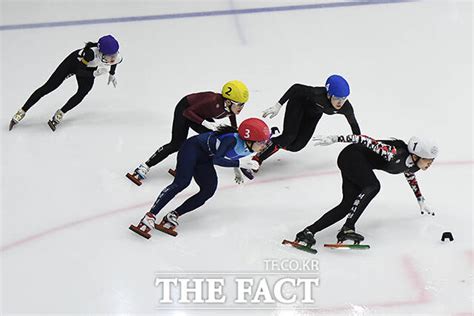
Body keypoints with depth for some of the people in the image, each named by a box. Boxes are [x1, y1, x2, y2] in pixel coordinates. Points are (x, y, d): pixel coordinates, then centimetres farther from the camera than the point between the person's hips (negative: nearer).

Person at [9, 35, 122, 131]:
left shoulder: (116, 56, -29)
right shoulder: (91, 52, -44)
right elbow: (79, 72, -32)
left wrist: (112, 74, 8)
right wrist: (95, 73, -43)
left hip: (89, 68, 4)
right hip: (75, 61, -4)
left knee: (83, 92, -19)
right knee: (49, 87, -3)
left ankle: (59, 114, -1)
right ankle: (22, 112, 5)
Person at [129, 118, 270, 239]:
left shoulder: (247, 149, -6)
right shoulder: (233, 140, -31)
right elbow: (217, 159, -38)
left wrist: (238, 169, 13)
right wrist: (240, 162, -41)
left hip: (204, 159, 9)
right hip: (193, 148, -9)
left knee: (209, 190, -9)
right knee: (182, 182, -25)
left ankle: (172, 217, -5)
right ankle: (150, 216, -27)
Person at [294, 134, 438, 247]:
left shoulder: (412, 165, -1)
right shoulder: (395, 154, -28)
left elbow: (410, 176, 23)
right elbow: (369, 141, -26)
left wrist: (421, 201, 34)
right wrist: (333, 139, -25)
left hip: (361, 164, 9)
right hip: (352, 157, -9)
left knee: (349, 205, -4)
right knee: (373, 186, -30)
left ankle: (307, 232, -8)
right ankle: (348, 228, -35)